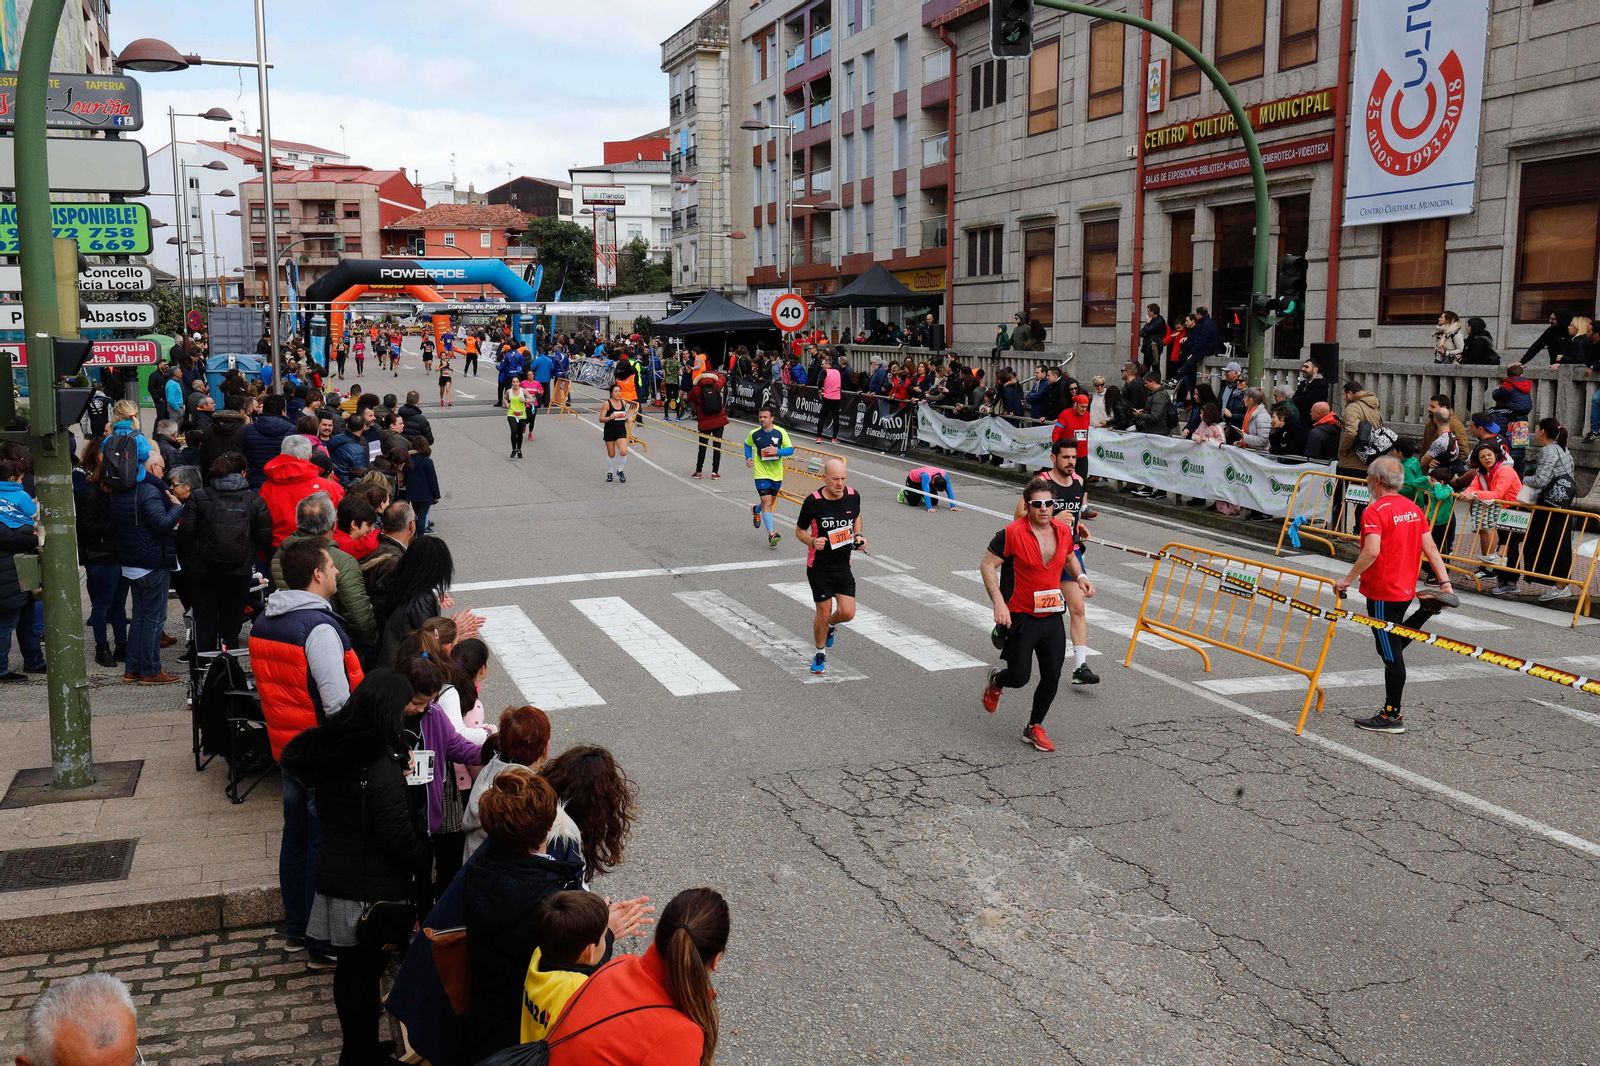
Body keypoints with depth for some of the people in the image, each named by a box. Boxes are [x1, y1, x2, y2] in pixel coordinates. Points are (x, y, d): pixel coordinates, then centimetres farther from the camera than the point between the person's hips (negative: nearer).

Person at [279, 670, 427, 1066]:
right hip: (373, 890, -7)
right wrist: (426, 864, -3)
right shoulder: (382, 768, -25)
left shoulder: (327, 748, -2)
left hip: (333, 879, 7)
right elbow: (398, 836, -22)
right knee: (365, 971, 6)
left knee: (349, 966, 21)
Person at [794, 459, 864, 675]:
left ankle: (830, 625, 32)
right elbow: (799, 530, -3)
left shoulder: (853, 496, -5)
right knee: (824, 613, 1)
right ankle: (820, 653, 27)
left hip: (843, 566, 3)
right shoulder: (813, 501, -16)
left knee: (847, 613, -4)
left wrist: (858, 535, -1)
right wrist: (812, 541, -23)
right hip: (819, 567, -3)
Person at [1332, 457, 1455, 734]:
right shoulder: (1414, 508, 8)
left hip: (1382, 592, -8)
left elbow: (1372, 551, -28)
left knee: (1391, 652, -2)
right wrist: (1445, 582, 4)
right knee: (1392, 647, 25)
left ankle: (1392, 716, 6)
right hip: (1406, 589, 8)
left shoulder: (1375, 511, -16)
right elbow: (1430, 549, 4)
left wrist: (1347, 579, -21)